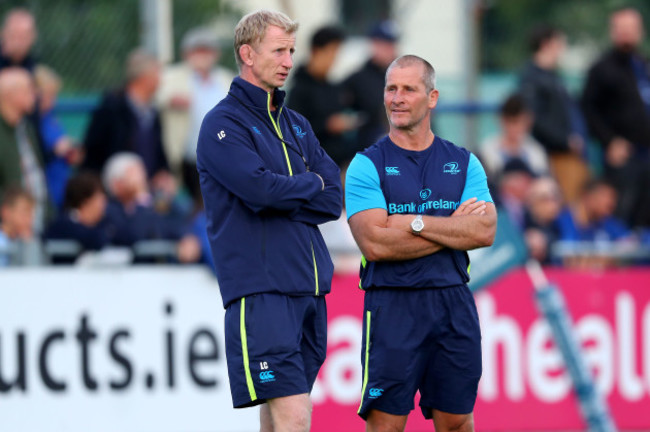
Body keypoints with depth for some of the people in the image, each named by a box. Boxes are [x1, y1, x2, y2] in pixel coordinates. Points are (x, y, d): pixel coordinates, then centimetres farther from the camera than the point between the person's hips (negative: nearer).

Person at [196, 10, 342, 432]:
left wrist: (281, 196, -7)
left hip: (309, 286, 7)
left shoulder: (297, 125, 19)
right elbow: (259, 188, -19)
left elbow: (334, 200, 8)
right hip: (260, 289, -7)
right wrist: (310, 185, -1)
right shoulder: (224, 124, -4)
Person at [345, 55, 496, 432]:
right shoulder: (368, 165, 1)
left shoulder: (463, 163, 11)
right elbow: (375, 243, -12)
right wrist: (453, 228, -8)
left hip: (454, 302, 3)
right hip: (393, 305, -3)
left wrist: (415, 222, -12)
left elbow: (485, 231, -3)